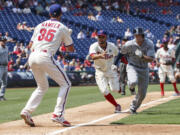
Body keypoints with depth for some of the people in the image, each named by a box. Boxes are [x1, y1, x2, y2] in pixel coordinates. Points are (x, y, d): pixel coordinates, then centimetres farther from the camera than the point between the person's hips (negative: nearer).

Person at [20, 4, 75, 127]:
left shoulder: (40, 26, 20)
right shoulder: (63, 28, 8)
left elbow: (30, 45, 18)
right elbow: (71, 48, 13)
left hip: (32, 57, 6)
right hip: (45, 57, -6)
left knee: (42, 87, 23)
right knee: (65, 84, 5)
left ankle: (27, 111, 7)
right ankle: (58, 115, -7)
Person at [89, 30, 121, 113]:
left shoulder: (112, 46, -13)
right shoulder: (94, 46, -21)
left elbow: (118, 55, 6)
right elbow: (93, 56, -42)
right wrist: (100, 55, -63)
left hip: (111, 70, 1)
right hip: (100, 71, -1)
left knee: (115, 89, -10)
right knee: (104, 91, -12)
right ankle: (116, 105, 9)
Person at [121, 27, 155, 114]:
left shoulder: (149, 44, -13)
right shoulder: (129, 44, -16)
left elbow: (151, 59, -19)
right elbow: (121, 53, 2)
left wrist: (141, 56, -36)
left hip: (144, 69, 3)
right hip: (132, 67, -2)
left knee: (142, 94, 5)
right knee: (133, 82, -35)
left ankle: (133, 108, 32)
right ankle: (130, 85, 6)